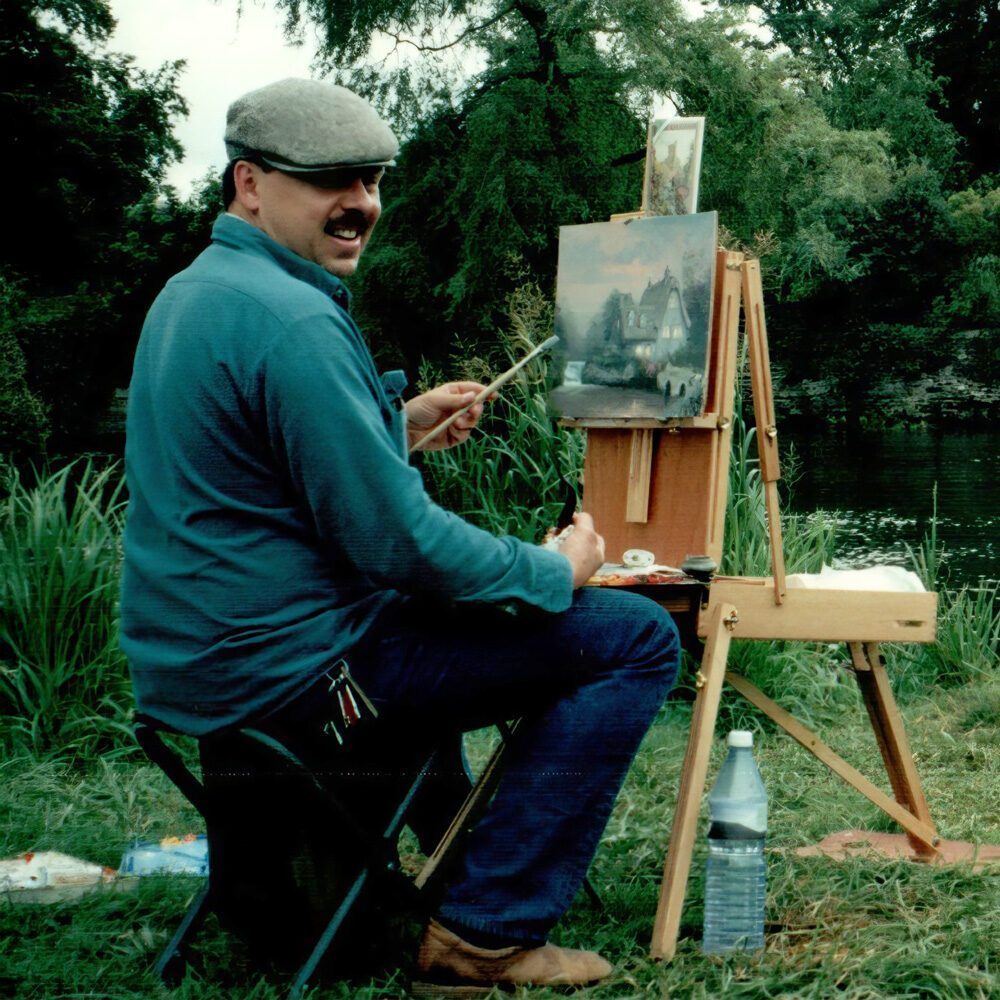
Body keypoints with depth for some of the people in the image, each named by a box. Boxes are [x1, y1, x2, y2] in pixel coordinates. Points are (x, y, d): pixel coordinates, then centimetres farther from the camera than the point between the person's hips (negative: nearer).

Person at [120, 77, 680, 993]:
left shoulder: (190, 292, 11)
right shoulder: (293, 321, -21)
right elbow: (397, 542, -22)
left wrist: (397, 425, 17)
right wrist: (556, 572, -8)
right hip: (289, 666, -11)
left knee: (429, 609, 40)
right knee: (637, 638, -9)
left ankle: (446, 849, 45)